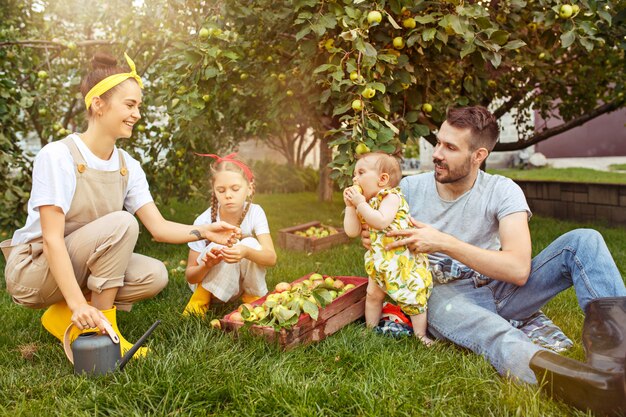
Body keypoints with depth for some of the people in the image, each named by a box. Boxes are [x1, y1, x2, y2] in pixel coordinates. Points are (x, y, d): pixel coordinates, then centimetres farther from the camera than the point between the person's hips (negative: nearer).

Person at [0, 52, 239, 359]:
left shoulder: (128, 167, -1)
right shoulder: (58, 156, -21)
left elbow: (159, 227, -6)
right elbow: (52, 239, -27)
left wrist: (203, 231, -24)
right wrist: (78, 303, -35)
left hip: (80, 265, 7)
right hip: (32, 270, -7)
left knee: (154, 275, -16)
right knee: (121, 223, -28)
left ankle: (64, 318, 1)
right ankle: (102, 328, -16)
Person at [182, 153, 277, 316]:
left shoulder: (255, 212, -18)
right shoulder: (204, 221, -22)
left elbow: (271, 258, -28)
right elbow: (190, 277, -17)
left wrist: (246, 252, -49)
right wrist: (207, 265, -41)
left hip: (245, 282, 2)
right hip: (209, 282, -1)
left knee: (251, 244, -28)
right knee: (220, 247, -32)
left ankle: (252, 296, -5)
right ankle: (201, 297, -8)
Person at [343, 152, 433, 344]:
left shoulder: (391, 197, -14)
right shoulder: (366, 205, 9)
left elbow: (381, 222, -32)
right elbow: (352, 231, 1)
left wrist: (360, 203, -25)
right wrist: (350, 206, -2)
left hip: (403, 259, -8)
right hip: (378, 261, 8)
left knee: (413, 298, 0)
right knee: (373, 295, 13)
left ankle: (421, 335, 12)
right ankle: (370, 329, 29)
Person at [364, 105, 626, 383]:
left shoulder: (502, 191, -5)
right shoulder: (410, 188, 0)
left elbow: (519, 269, -19)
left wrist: (444, 243, -25)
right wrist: (371, 241, -15)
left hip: (500, 289, 2)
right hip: (445, 295, -2)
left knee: (583, 241, -19)